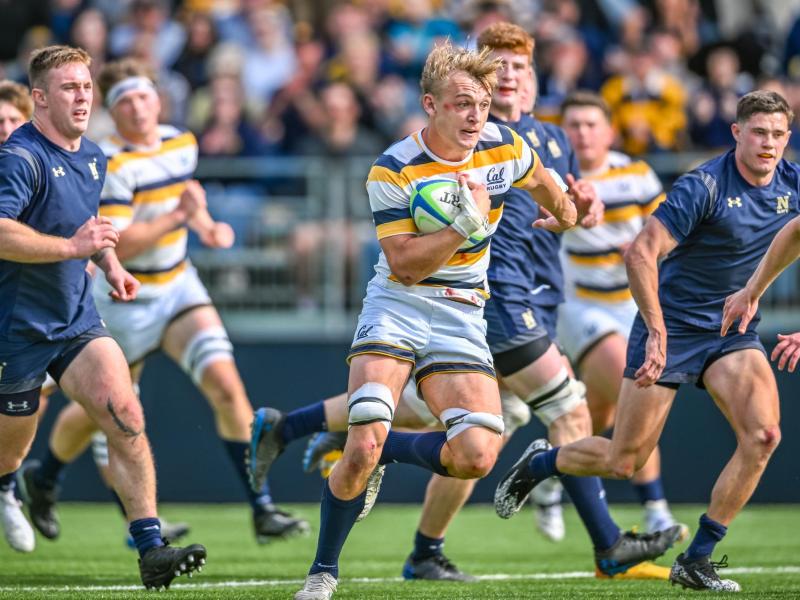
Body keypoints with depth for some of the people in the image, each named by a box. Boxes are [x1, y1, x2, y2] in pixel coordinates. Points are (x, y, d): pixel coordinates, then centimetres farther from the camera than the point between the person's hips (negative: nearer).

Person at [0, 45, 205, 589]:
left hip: (78, 320, 6)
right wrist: (72, 247, -34)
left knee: (125, 415, -14)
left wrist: (109, 262, 14)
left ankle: (151, 548, -17)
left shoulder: (93, 157, 10)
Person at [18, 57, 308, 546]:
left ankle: (262, 510, -12)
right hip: (125, 300, -5)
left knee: (225, 382, -13)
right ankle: (43, 478, 41)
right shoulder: (113, 164, -21)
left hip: (178, 287, 5)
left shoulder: (182, 143, 1)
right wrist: (177, 217, -33)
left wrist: (207, 226, 5)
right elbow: (114, 246, -29)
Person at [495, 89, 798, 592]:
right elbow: (640, 253, -26)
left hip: (733, 330, 5)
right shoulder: (705, 186, -21)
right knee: (624, 461, 0)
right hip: (671, 327, -5)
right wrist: (658, 332, -31)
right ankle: (539, 463, 33)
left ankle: (696, 560, -9)